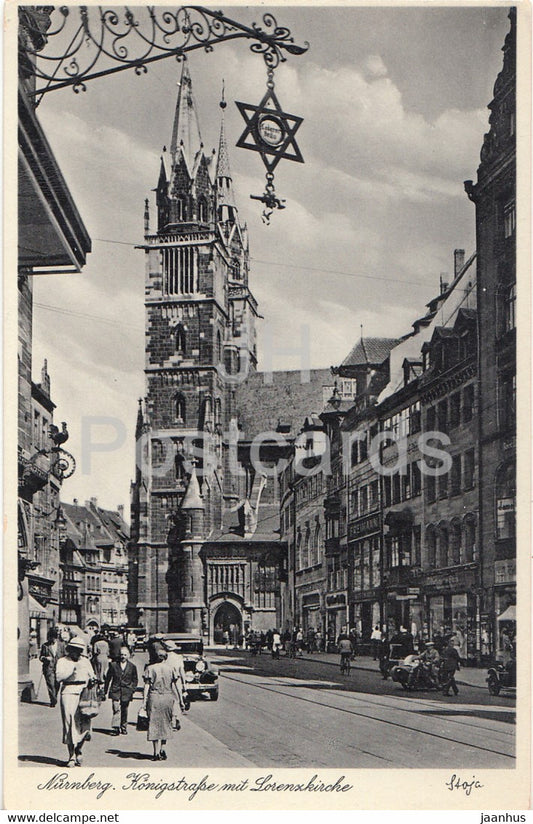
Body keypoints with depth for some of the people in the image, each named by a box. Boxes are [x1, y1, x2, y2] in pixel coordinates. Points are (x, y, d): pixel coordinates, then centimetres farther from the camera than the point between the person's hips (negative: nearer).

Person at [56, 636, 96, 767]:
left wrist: (92, 679, 4)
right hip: (68, 693, -3)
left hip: (84, 694, 3)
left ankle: (78, 750, 20)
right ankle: (72, 756, 4)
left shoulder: (85, 661, 18)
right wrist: (73, 669, -18)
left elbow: (91, 675, 27)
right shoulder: (63, 661, 4)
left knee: (84, 724, -4)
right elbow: (59, 676, -11)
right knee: (70, 723, -5)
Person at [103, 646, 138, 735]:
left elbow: (135, 680, 12)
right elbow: (108, 678, 10)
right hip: (115, 691, -1)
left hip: (126, 692, 1)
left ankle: (123, 728, 20)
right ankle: (116, 728, -13)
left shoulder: (132, 666, 4)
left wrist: (132, 689, 1)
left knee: (124, 710, 7)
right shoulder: (113, 665, 4)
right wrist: (105, 690, 9)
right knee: (116, 709, -12)